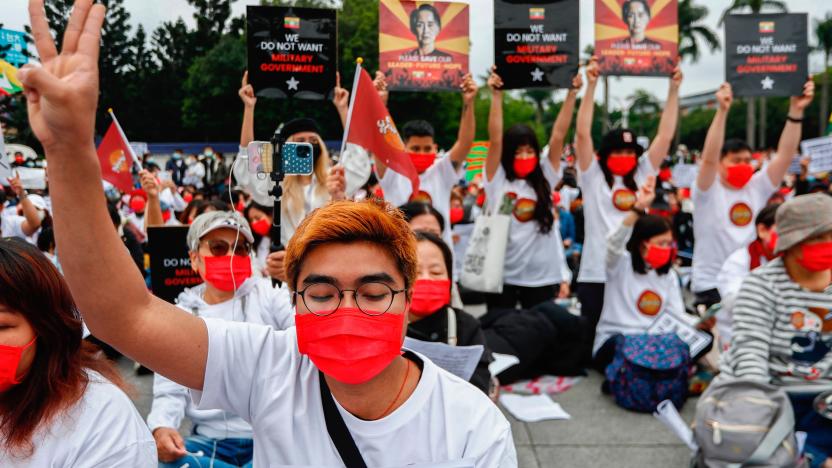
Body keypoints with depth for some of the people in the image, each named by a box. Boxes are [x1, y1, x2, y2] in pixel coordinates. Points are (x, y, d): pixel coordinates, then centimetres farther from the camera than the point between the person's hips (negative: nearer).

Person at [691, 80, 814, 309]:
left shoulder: (757, 187, 5)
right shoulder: (708, 191, -8)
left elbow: (785, 154, -2)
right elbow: (709, 157, -24)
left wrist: (796, 110, -12)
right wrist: (722, 111, -31)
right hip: (711, 285, -5)